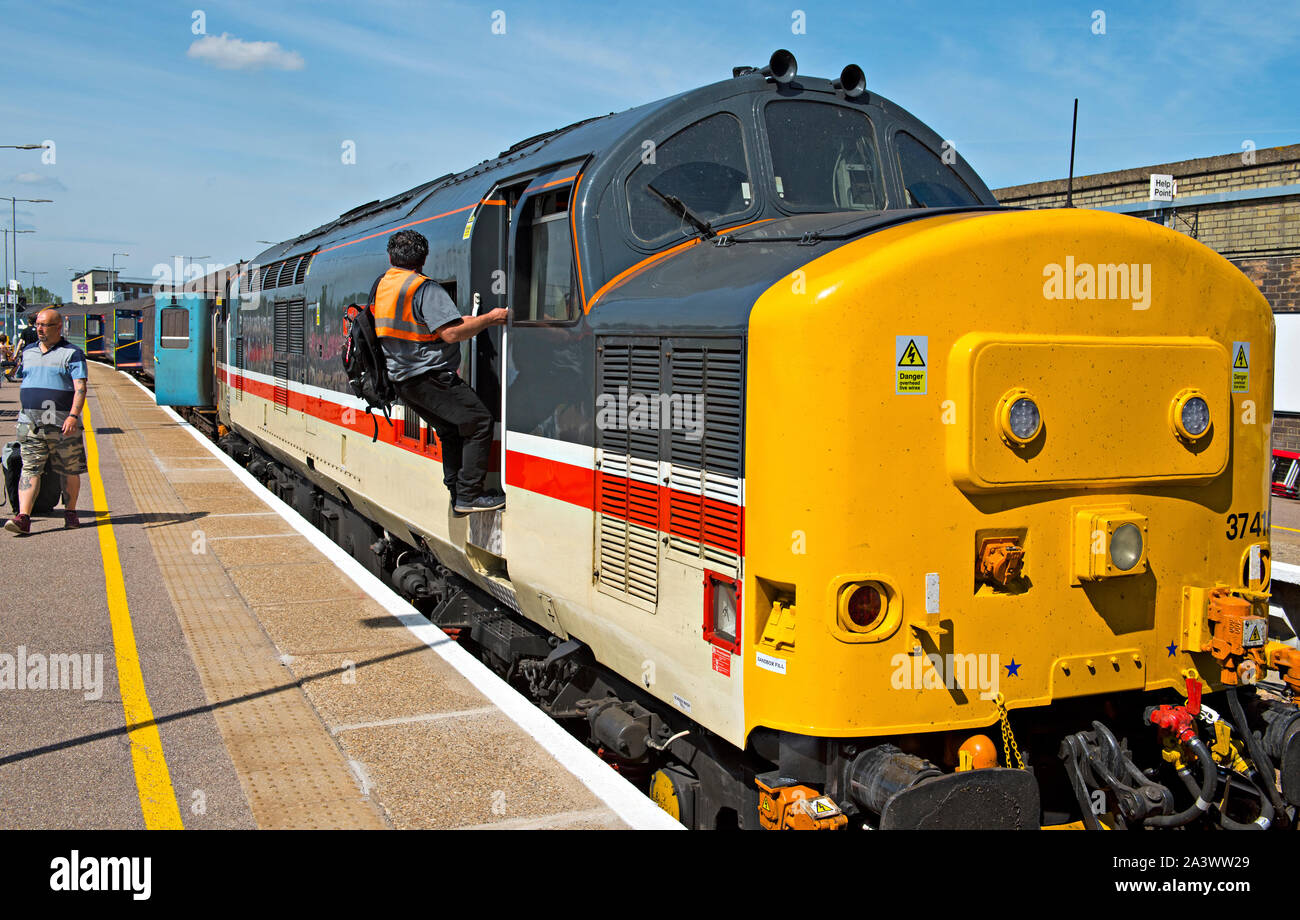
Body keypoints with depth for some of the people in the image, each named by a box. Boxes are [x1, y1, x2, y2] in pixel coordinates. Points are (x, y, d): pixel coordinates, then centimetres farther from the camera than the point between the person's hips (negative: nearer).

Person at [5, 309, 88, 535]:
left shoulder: (71, 354, -2)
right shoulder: (28, 352, 16)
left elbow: (80, 388, -11)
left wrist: (73, 416, -23)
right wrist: (23, 412, 22)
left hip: (62, 425, -4)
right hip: (30, 423, 4)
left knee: (70, 471, 6)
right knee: (29, 470, -6)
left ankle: (70, 512, 21)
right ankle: (23, 517, -14)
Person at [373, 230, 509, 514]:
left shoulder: (381, 285, 13)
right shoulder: (425, 289, -14)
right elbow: (450, 334, -22)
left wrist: (461, 321, 22)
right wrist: (489, 318, -11)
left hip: (402, 378, 9)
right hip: (429, 376, -9)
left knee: (451, 431, 17)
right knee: (479, 421, -8)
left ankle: (457, 496, 15)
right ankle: (468, 496, -11)